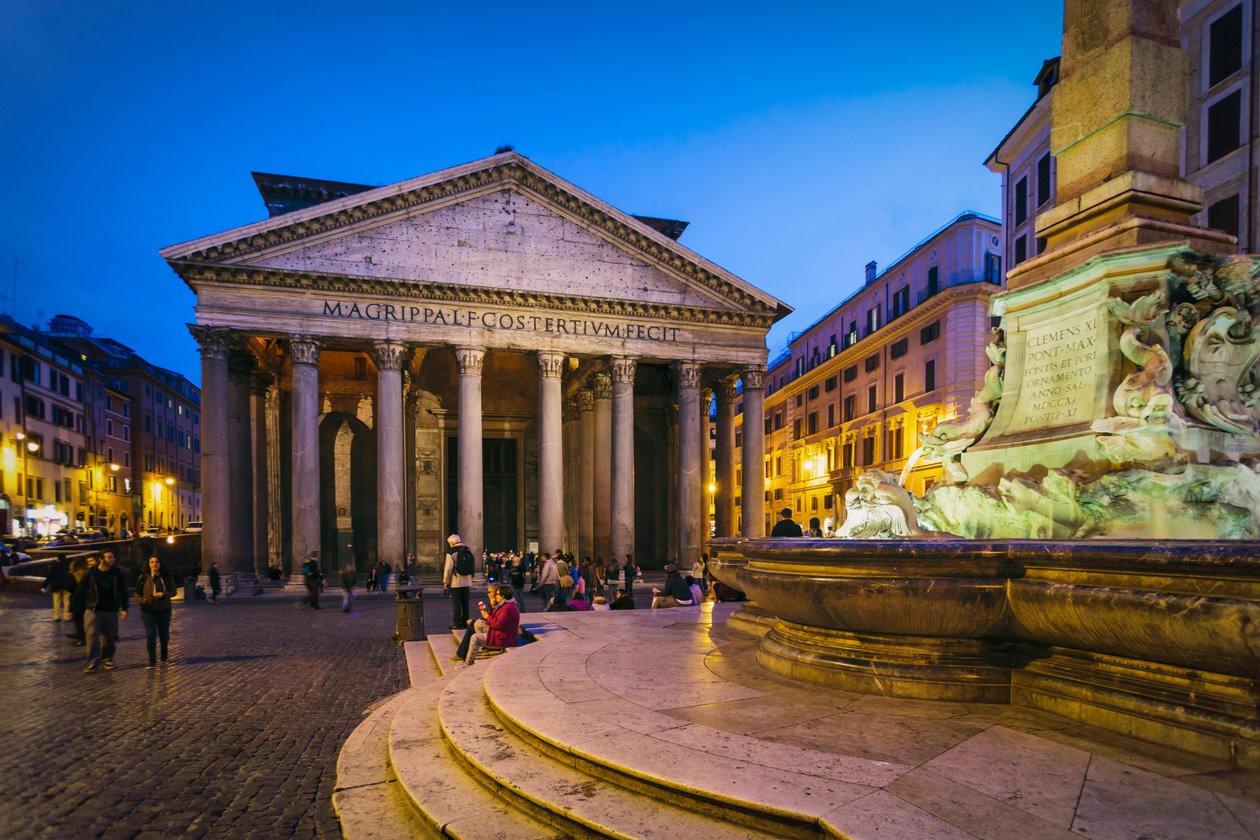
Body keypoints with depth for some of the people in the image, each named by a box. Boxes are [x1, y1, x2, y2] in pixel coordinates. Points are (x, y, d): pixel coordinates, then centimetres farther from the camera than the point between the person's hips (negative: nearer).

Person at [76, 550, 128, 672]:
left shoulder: (116, 574, 0)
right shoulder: (91, 573, -5)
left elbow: (123, 592, 2)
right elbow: (79, 591, -1)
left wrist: (124, 608, -6)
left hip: (110, 611, 2)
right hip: (92, 610, -2)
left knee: (110, 638, 9)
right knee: (92, 636, -12)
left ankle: (107, 659, 25)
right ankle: (93, 663, -5)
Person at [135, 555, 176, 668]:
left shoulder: (167, 576, -1)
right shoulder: (143, 577, -2)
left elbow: (173, 591, 0)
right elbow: (137, 592, 4)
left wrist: (163, 594, -20)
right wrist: (140, 600, -16)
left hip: (164, 609, 1)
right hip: (147, 610, -1)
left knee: (164, 633, 10)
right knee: (151, 634, -9)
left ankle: (164, 657, 33)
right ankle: (152, 661, -1)